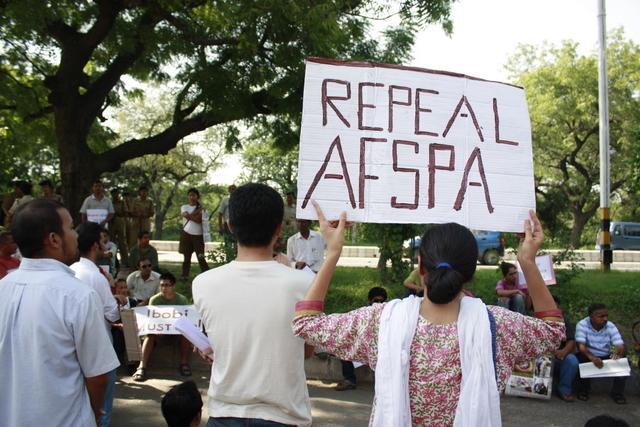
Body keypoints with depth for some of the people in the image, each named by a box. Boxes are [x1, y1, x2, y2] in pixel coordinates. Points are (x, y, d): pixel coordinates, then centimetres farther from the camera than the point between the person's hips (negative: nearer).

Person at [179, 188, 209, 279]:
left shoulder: (201, 208, 6)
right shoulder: (184, 207, 9)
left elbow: (200, 220, -9)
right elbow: (187, 216, -12)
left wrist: (191, 215, -9)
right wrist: (198, 211, -6)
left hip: (198, 235, -1)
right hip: (186, 234, 1)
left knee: (201, 257, -4)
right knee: (187, 256, 6)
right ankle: (185, 275, 11)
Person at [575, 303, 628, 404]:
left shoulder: (611, 326, -8)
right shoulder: (582, 325, -16)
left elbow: (620, 346, -18)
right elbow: (581, 346, -27)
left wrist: (618, 353, -44)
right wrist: (592, 357, -47)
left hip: (606, 357, 2)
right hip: (588, 356, -2)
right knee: (580, 359, -34)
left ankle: (617, 393, -4)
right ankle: (583, 390, -9)